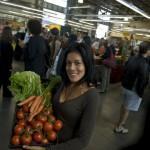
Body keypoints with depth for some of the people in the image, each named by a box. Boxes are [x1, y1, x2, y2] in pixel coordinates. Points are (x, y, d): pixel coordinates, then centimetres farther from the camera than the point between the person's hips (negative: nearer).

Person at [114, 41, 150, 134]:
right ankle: (119, 127, 23)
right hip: (134, 90, -8)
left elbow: (125, 70, 7)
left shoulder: (132, 58, -2)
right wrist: (141, 93, -12)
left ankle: (121, 123, 42)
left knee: (124, 105, 24)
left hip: (126, 86, 8)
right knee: (127, 109, 8)